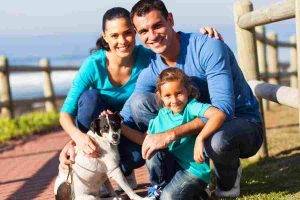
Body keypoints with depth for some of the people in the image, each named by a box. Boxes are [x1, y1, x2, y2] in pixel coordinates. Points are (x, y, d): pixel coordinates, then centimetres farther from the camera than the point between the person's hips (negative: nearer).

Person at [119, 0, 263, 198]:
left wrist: (170, 135, -40)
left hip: (243, 122, -5)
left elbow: (223, 109, -33)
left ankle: (228, 181, -5)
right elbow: (125, 117, 0)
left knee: (217, 139, -42)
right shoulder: (151, 69, -5)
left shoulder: (209, 48, -24)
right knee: (139, 101, -11)